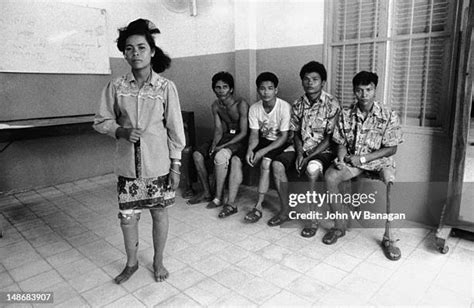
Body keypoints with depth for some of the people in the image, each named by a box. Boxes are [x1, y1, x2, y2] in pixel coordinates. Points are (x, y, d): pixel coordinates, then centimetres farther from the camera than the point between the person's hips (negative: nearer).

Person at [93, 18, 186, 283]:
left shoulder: (166, 87, -7)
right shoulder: (116, 87, -2)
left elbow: (175, 128, -5)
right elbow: (101, 121, 5)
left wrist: (176, 165, -6)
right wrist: (121, 132, -15)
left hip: (158, 164, -1)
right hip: (128, 165, 2)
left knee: (160, 213, 12)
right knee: (127, 216, 12)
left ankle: (158, 261, 35)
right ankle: (132, 262, 37)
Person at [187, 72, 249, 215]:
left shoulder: (241, 105, -18)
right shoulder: (216, 106, 2)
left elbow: (243, 132, -19)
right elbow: (218, 129, 3)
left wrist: (222, 146, -24)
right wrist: (214, 144, -18)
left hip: (239, 139, -7)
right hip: (225, 136, 7)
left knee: (220, 155, -35)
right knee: (197, 155, -7)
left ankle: (219, 198, -21)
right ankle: (207, 193, 5)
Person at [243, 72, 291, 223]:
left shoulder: (284, 107, -19)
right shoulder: (254, 108, -6)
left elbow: (284, 137, -19)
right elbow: (254, 134, -4)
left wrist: (262, 151, -28)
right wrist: (250, 149, -27)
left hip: (281, 143, -4)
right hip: (264, 140, 5)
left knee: (266, 162, -32)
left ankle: (258, 206, -22)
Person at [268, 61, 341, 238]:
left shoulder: (332, 104, -10)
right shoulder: (298, 105, 5)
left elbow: (330, 138, -13)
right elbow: (296, 133, 10)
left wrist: (308, 157, -20)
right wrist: (299, 153, -9)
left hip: (323, 151, -5)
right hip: (302, 148, 5)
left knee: (312, 168, -37)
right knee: (277, 164, -19)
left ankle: (313, 218, -20)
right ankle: (285, 211, -3)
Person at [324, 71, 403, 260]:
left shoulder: (388, 116, -10)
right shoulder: (346, 115, -1)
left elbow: (391, 149, -8)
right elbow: (341, 143, 4)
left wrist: (363, 158, -18)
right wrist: (341, 158, -18)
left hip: (379, 160, -2)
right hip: (352, 159, 2)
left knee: (390, 182, -34)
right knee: (330, 176, -26)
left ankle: (388, 238, -18)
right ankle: (339, 226, -8)